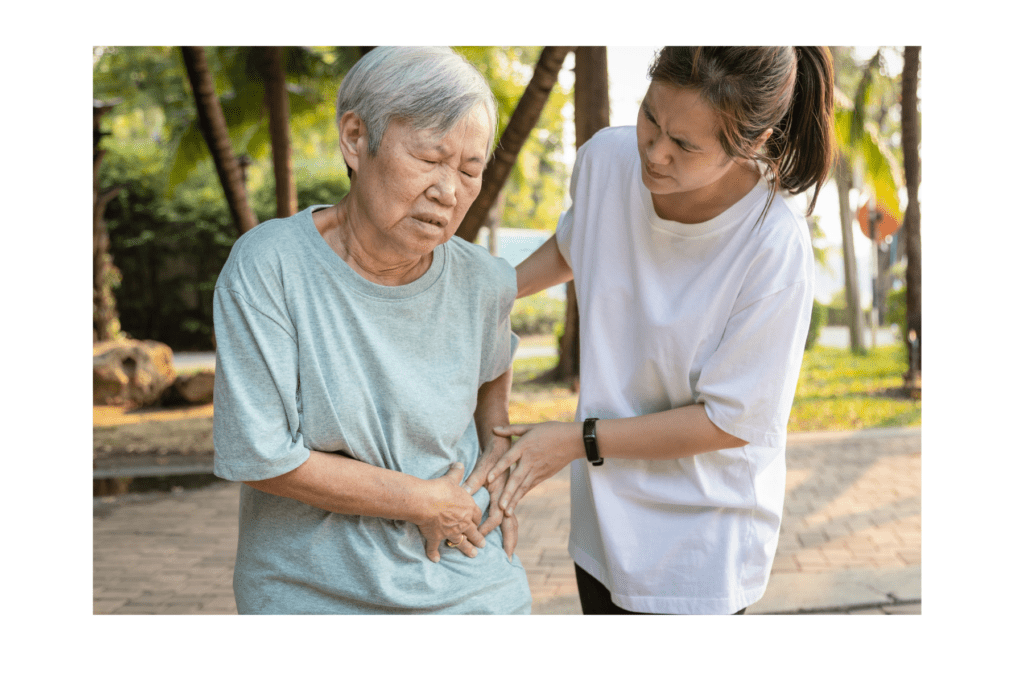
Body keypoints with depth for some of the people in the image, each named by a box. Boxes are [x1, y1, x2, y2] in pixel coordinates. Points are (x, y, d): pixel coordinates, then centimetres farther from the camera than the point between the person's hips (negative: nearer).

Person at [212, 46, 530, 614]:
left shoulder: (479, 281, -8)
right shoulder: (266, 266, -18)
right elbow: (258, 456, -19)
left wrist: (501, 461, 0)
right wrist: (424, 500, -14)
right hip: (314, 594, -2)